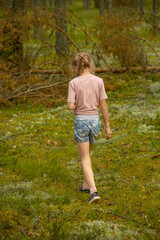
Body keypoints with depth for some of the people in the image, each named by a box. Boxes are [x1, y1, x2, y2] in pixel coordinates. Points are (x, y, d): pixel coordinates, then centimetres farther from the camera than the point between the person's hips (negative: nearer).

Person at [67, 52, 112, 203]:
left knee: (85, 159, 3)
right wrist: (107, 126, 4)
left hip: (80, 121, -3)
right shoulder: (98, 81, -5)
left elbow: (70, 106, -15)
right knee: (87, 153, 25)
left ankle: (93, 191, -11)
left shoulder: (74, 83, -11)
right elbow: (103, 106, -3)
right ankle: (87, 184, 32)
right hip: (95, 120, 3)